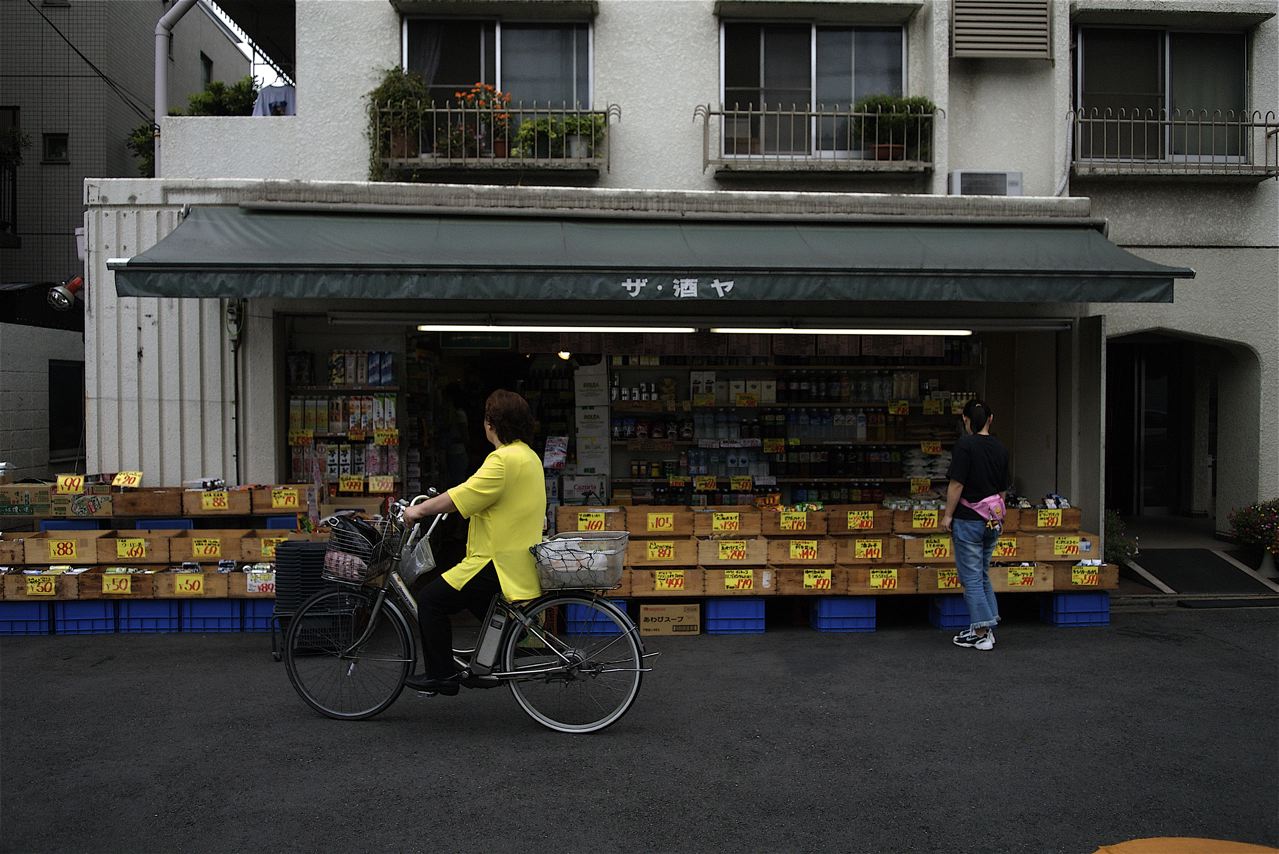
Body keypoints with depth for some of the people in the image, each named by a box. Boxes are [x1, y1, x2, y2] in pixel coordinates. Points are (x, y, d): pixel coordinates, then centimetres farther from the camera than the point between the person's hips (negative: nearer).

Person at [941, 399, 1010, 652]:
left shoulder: (965, 445, -13)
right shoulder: (1000, 448, 7)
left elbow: (957, 484, -16)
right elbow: (1002, 488, 12)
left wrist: (948, 515, -8)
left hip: (968, 519, -7)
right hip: (993, 519, 7)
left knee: (972, 577, 0)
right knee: (983, 574, 18)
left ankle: (981, 634, 3)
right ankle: (985, 626, 21)